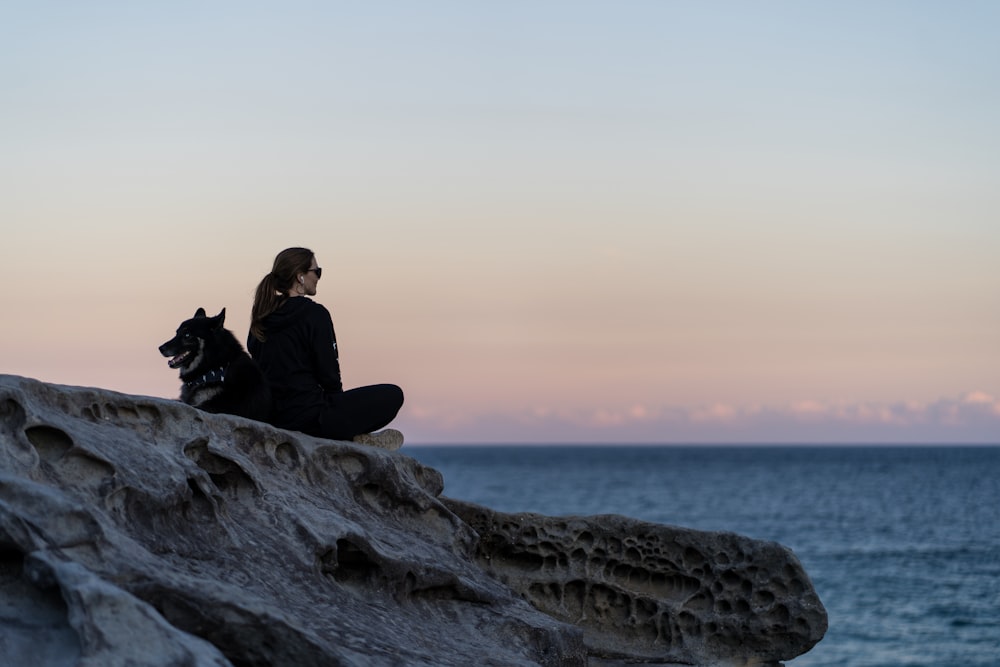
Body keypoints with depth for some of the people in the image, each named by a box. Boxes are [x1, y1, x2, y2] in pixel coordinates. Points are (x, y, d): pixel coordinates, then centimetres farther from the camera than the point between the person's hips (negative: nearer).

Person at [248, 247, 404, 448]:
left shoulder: (261, 318, 9)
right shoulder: (314, 314, -12)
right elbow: (328, 374, -12)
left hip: (272, 416, 7)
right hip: (307, 416, -7)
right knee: (393, 395, 2)